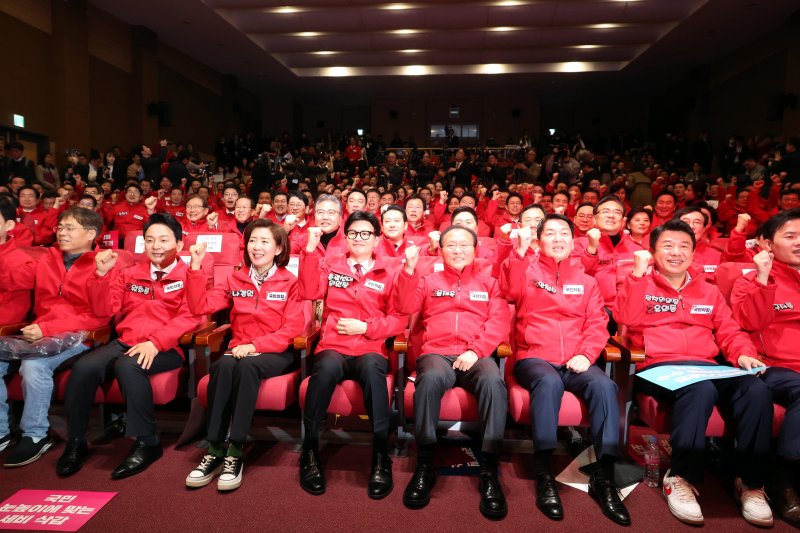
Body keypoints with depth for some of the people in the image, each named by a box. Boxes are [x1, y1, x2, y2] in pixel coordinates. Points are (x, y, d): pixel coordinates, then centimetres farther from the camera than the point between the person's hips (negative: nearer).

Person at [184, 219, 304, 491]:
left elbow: (292, 329, -8)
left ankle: (235, 450, -28)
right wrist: (196, 267, -7)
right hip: (240, 350, 3)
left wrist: (255, 345, -20)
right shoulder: (235, 280, 11)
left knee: (247, 366, -35)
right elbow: (200, 306, 1)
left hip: (276, 353, -3)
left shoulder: (290, 282, -1)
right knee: (223, 365, -32)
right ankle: (215, 449, -25)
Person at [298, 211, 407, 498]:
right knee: (327, 368, -35)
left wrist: (366, 327, -10)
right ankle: (309, 451, -19)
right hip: (333, 346, 1)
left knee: (372, 368, -37)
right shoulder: (330, 264, 16)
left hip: (371, 349, 0)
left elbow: (399, 318, 4)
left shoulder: (389, 273, 10)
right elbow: (309, 292, -2)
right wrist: (311, 249, -7)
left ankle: (381, 456, -26)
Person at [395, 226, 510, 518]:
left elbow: (499, 323, 5)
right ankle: (424, 466, -22)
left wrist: (475, 351, -12)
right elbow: (406, 306, 4)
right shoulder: (429, 281, 21)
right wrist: (409, 269, -8)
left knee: (493, 381, -34)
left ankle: (489, 472, -25)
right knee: (431, 378, -36)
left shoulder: (489, 283, 19)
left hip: (476, 356, 0)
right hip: (437, 353, 0)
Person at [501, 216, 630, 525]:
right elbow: (510, 291, -12)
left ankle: (603, 477, -20)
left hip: (575, 361, 3)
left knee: (603, 384, -28)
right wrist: (520, 252, -24)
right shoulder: (527, 271, 11)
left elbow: (597, 324, 9)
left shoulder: (586, 281, 19)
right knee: (549, 382, -36)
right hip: (534, 357, -3)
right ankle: (544, 475, -27)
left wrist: (585, 354, -10)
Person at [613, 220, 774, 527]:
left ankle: (750, 482, -12)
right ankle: (681, 478, -22)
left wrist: (744, 355, -3)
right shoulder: (640, 284, 10)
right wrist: (639, 272, -9)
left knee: (757, 390, -26)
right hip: (657, 367, -4)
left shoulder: (709, 291, 23)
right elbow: (627, 319, -8)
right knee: (700, 389, -37)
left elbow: (729, 332, 19)